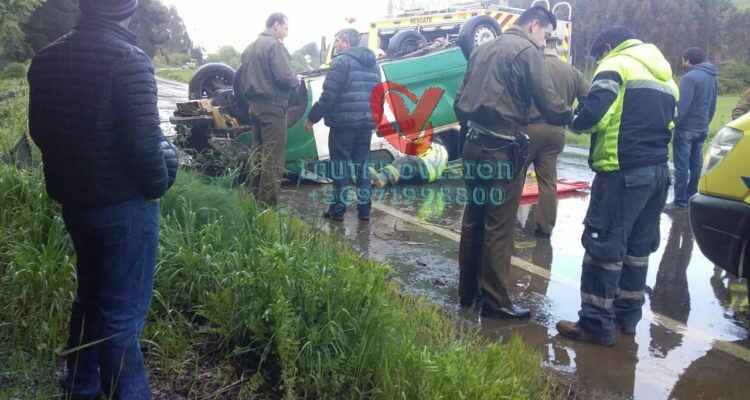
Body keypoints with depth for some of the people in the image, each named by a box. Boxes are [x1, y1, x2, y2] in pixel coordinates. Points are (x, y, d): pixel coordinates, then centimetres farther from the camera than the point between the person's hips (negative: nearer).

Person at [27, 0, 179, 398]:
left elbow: (39, 130, 13)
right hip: (124, 203, -7)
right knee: (122, 310, 3)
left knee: (89, 296, 22)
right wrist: (158, 185, -5)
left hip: (71, 199, 8)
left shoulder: (45, 59, 5)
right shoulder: (128, 59, -19)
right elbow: (144, 140, -23)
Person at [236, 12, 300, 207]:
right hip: (272, 106, -9)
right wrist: (297, 81, -1)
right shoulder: (274, 45, -11)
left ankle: (255, 199, 20)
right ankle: (268, 204, -9)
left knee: (258, 154, 15)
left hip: (255, 106, 9)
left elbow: (240, 78, 19)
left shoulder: (250, 47, 16)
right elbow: (285, 77, -21)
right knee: (273, 158, -8)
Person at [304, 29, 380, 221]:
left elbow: (328, 95, -14)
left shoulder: (342, 61, -8)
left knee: (340, 165, 0)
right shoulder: (372, 63, 17)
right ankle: (364, 209, 11)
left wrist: (312, 118, -8)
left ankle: (338, 209, 3)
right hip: (366, 122, 7)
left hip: (344, 122, -7)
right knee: (363, 164, 11)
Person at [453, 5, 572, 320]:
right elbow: (551, 107, -13)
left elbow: (459, 101, 17)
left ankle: (468, 291, 25)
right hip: (503, 151, -8)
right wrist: (574, 117, 6)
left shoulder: (482, 49, 14)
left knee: (473, 220, 14)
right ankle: (495, 302, 8)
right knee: (499, 227, -1)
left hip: (473, 146, 8)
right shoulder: (526, 51, -9)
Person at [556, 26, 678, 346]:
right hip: (658, 171, 9)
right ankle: (627, 316, 24)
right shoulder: (665, 76, 21)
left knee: (604, 245, -4)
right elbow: (668, 123, 23)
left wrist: (576, 122, 3)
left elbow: (593, 115, -16)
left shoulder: (616, 66, -5)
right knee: (637, 247, 15)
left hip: (623, 172, -9)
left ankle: (597, 324, -1)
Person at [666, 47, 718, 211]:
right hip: (702, 129, 8)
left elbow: (682, 105, -20)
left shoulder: (690, 77, -15)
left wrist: (672, 123, -13)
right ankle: (691, 198, 17)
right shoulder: (712, 78, 12)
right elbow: (712, 105, 17)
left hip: (686, 128, -8)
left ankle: (680, 202, -4)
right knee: (696, 164, 11)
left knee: (682, 166, -5)